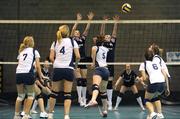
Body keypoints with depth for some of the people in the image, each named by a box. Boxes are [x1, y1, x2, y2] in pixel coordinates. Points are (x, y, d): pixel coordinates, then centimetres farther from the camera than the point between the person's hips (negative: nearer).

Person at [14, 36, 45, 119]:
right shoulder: (34, 51, 11)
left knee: (20, 95, 19)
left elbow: (19, 64, 17)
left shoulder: (21, 52, 24)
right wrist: (41, 77, 10)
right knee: (30, 95, 12)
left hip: (18, 73, 4)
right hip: (28, 73, -4)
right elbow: (38, 66, 4)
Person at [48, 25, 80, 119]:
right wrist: (76, 64, 15)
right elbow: (78, 56, -3)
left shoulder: (55, 43, 10)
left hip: (57, 69, 2)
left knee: (54, 93, 14)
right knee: (67, 94, 1)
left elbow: (51, 58, 2)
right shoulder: (72, 41, 4)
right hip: (69, 69, -2)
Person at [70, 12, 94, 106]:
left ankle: (84, 98, 11)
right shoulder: (72, 39, 4)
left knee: (84, 80, 5)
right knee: (79, 79, -12)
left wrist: (90, 20, -3)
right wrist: (78, 20, -15)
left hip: (83, 61, 4)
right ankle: (80, 98, -14)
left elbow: (87, 30, 6)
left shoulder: (82, 39, 14)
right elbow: (73, 29, -8)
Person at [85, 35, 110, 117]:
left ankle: (93, 100, -61)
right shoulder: (106, 49, 25)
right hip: (106, 70, 6)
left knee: (95, 85, -33)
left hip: (99, 68, -6)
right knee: (103, 91, 21)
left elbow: (94, 49, -13)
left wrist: (93, 62, -1)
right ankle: (105, 110, 26)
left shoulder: (95, 47, 10)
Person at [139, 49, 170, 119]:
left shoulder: (143, 64, 13)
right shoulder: (157, 63, 24)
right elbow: (165, 76, 16)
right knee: (155, 97, 33)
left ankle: (152, 113, -10)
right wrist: (167, 88, 18)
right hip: (163, 84, 5)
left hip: (153, 84, -4)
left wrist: (139, 79, 26)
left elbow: (144, 78, 4)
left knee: (147, 100, 19)